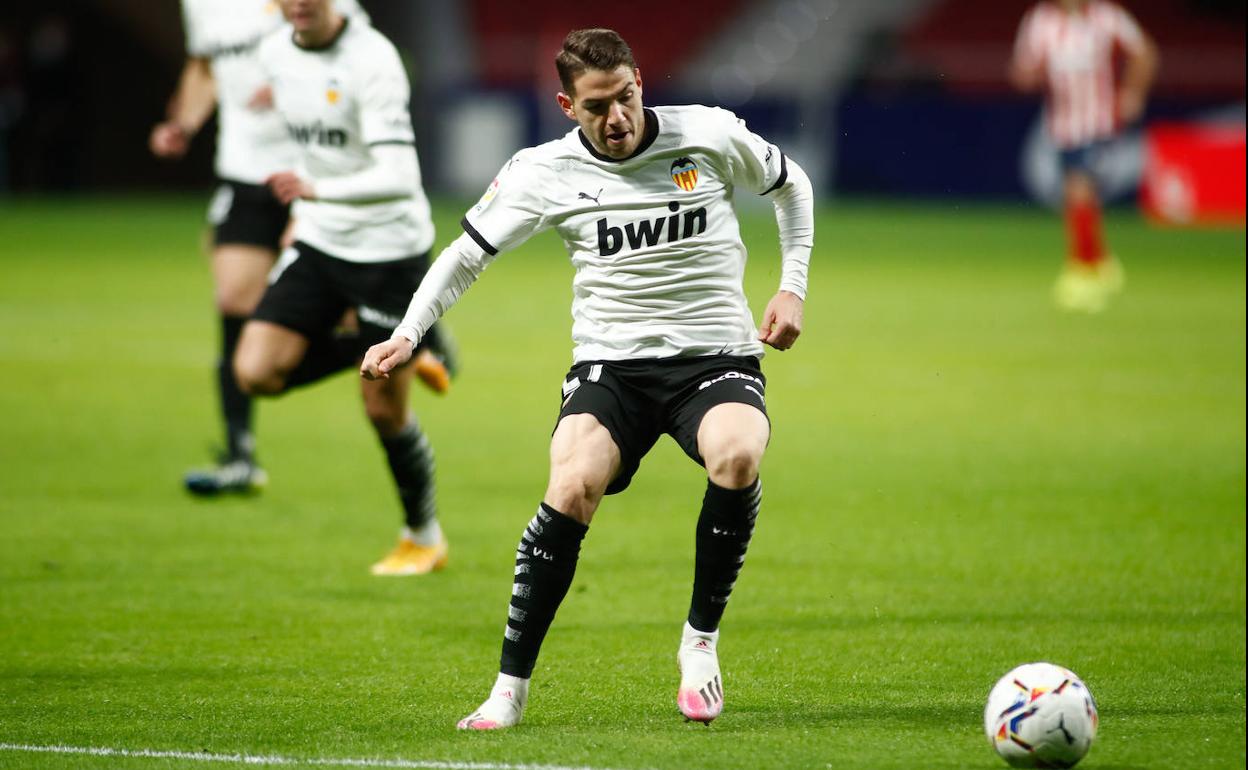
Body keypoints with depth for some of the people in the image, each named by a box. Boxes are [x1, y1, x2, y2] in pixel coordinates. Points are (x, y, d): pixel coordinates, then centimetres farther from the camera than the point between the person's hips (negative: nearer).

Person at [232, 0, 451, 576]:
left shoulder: (372, 62, -23)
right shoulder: (275, 54, 0)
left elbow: (399, 177, -32)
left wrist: (316, 189, -46)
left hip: (388, 247, -6)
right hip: (318, 243, 6)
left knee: (383, 409, 2)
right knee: (256, 372, -9)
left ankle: (424, 537, 25)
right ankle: (371, 346, 16)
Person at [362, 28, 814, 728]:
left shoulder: (711, 136, -2)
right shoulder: (546, 172, -2)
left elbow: (792, 185, 17)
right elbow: (468, 253, 9)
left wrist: (793, 288, 8)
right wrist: (407, 335, -4)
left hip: (716, 356, 0)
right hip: (611, 363, 0)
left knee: (737, 457, -34)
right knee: (572, 490, -28)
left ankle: (701, 641, -12)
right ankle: (512, 686, -14)